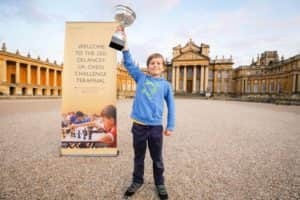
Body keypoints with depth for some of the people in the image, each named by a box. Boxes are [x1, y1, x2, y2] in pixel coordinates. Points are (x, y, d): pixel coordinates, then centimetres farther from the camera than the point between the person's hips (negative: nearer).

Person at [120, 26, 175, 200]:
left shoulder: (166, 85, 3)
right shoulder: (141, 78, 4)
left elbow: (171, 106, 6)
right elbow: (128, 62, 0)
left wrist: (171, 126, 2)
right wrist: (124, 39, -8)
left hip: (156, 126, 0)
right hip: (139, 125, 1)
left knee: (157, 159, 16)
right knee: (139, 157, 18)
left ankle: (160, 184, 38)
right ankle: (137, 181, 41)